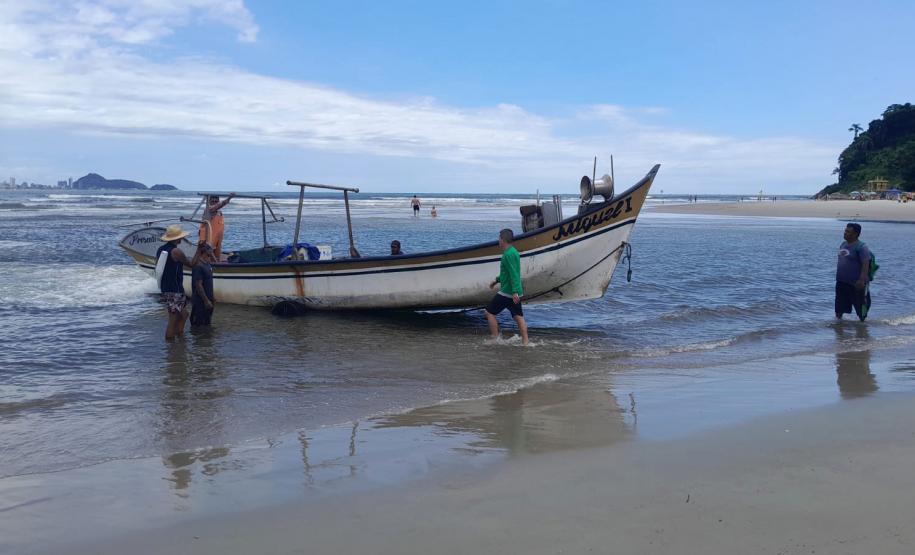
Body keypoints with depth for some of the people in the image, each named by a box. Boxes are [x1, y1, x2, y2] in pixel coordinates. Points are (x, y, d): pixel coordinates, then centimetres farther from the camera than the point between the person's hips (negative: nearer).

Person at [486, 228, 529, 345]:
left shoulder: (508, 254, -17)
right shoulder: (514, 251, 14)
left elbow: (514, 274, -24)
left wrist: (515, 291, -28)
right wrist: (497, 280, 32)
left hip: (506, 292, -9)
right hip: (515, 292, 9)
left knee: (490, 313, 2)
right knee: (518, 317, 8)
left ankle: (495, 339, 4)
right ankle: (525, 341, 6)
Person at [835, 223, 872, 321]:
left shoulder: (861, 247, -15)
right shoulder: (843, 244, 10)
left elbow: (866, 264, -22)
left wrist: (862, 280, -29)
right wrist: (838, 276, 21)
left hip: (855, 284, -8)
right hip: (841, 282, 8)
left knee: (860, 305, 6)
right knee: (839, 306, 13)